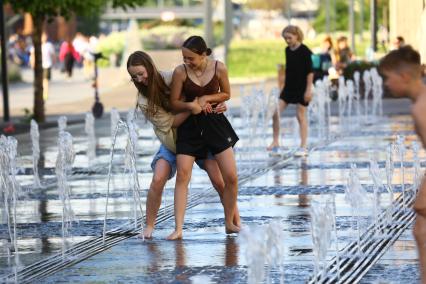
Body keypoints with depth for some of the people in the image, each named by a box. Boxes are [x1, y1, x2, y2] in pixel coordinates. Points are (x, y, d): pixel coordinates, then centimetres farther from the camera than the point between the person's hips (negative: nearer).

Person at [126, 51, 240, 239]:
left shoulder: (170, 78, -12)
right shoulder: (144, 101, -12)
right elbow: (170, 122, -17)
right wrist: (191, 107, -31)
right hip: (171, 143, 0)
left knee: (218, 181, -6)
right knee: (158, 180, -19)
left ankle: (236, 221, 10)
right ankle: (149, 226, -4)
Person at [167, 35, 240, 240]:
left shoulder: (219, 68, -10)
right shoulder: (180, 72, -13)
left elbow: (226, 94, 4)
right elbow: (174, 103, -5)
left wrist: (206, 98, -12)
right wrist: (191, 105, -22)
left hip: (215, 123, 1)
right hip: (189, 126, -1)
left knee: (231, 177, -2)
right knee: (182, 175, -13)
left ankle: (229, 223, 16)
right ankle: (178, 229, -13)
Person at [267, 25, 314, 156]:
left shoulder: (304, 51, -11)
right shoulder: (287, 50, 8)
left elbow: (310, 71, -11)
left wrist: (308, 89, -15)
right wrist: (283, 85, 16)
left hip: (301, 88, -6)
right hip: (288, 86, 6)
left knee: (301, 116, -1)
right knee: (276, 113, -3)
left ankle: (303, 147, 5)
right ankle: (275, 142, 7)